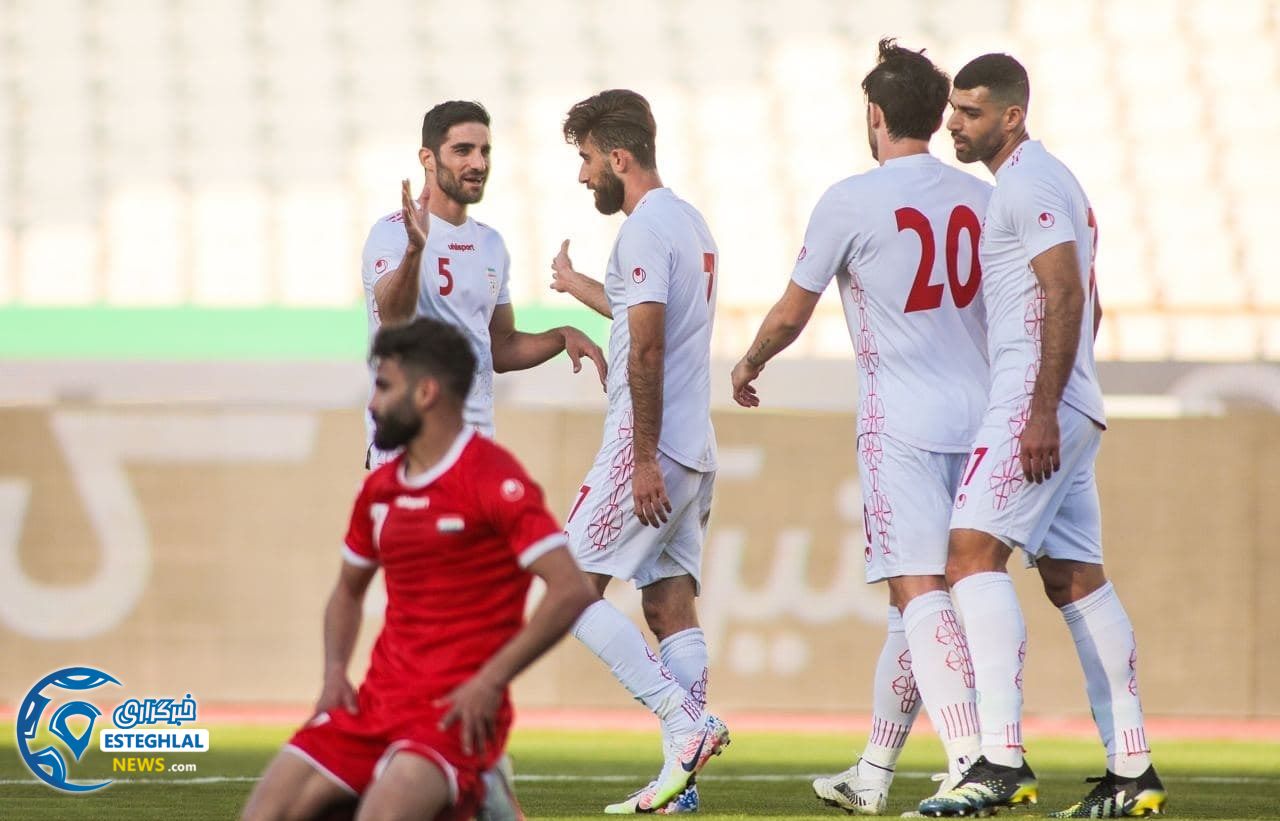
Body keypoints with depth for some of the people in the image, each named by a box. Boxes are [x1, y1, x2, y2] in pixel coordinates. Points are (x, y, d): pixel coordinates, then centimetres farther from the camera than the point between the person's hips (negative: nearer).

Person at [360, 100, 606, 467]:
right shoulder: (393, 233, -8)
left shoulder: (491, 244, 15)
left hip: (476, 434, 7)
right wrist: (415, 249, -46)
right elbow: (393, 316, -28)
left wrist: (561, 337, 5)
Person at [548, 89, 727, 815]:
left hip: (650, 450, -9)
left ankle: (687, 722, -15)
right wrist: (581, 288, 51)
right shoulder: (690, 223, 16)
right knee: (673, 605, 7)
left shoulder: (645, 229, -13)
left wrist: (644, 457, -23)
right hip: (694, 450, 9)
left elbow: (647, 350, -21)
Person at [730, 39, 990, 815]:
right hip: (977, 415, 6)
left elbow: (790, 315, 2)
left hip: (901, 422, -6)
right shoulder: (982, 199, 9)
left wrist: (748, 366, 22)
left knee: (920, 591, -12)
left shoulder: (850, 202, -7)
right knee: (917, 593, 14)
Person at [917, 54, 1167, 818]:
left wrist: (1042, 411, -24)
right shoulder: (1050, 181, 22)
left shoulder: (1029, 182, -10)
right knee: (1076, 578, 10)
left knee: (975, 555, -18)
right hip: (1072, 410, 11)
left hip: (1033, 404, -11)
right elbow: (1086, 309, 26)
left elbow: (1067, 297, -19)